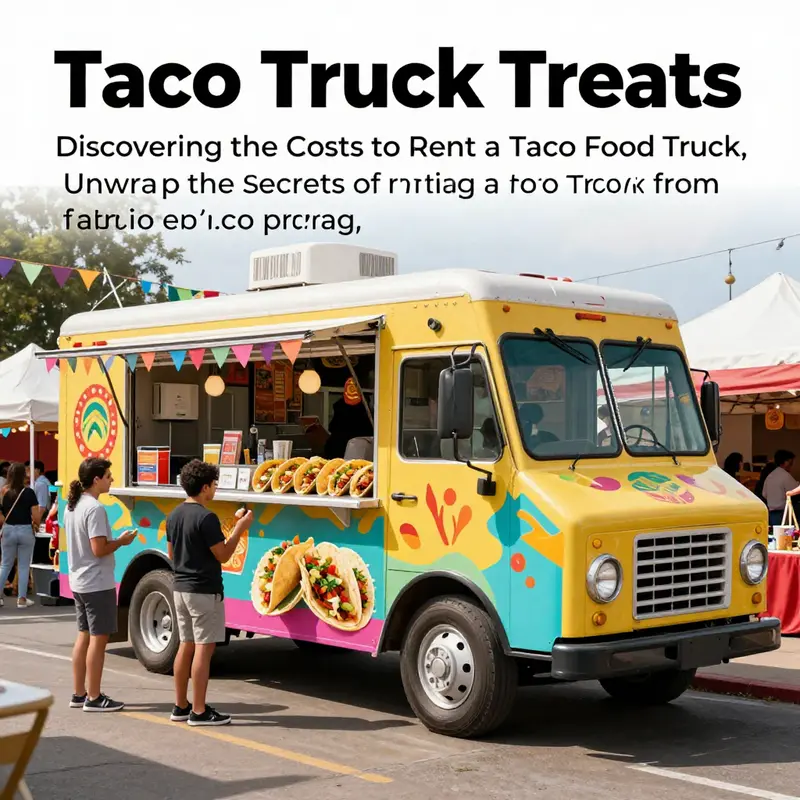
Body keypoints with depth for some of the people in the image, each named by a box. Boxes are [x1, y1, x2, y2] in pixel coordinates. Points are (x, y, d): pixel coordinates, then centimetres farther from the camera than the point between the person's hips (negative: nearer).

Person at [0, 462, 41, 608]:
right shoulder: (28, 492, -10)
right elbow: (36, 516, -12)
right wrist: (36, 524, 7)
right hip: (25, 531, -2)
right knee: (24, 566, 6)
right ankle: (22, 599, 7)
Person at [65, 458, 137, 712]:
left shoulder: (71, 506, 10)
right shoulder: (94, 509, -20)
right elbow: (99, 549, -24)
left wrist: (114, 540, 14)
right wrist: (122, 541, -9)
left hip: (78, 582, 9)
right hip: (97, 584, -9)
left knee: (84, 636, 15)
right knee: (98, 639, -2)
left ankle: (78, 694, 20)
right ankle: (93, 698, 2)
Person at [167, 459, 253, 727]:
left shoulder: (174, 516, 9)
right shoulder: (206, 518, -18)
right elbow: (223, 555, -15)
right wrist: (240, 528, -7)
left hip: (181, 588, 9)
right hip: (204, 591, -9)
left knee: (186, 646, 14)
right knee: (203, 649, -3)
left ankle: (180, 707, 19)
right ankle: (199, 712, -1)